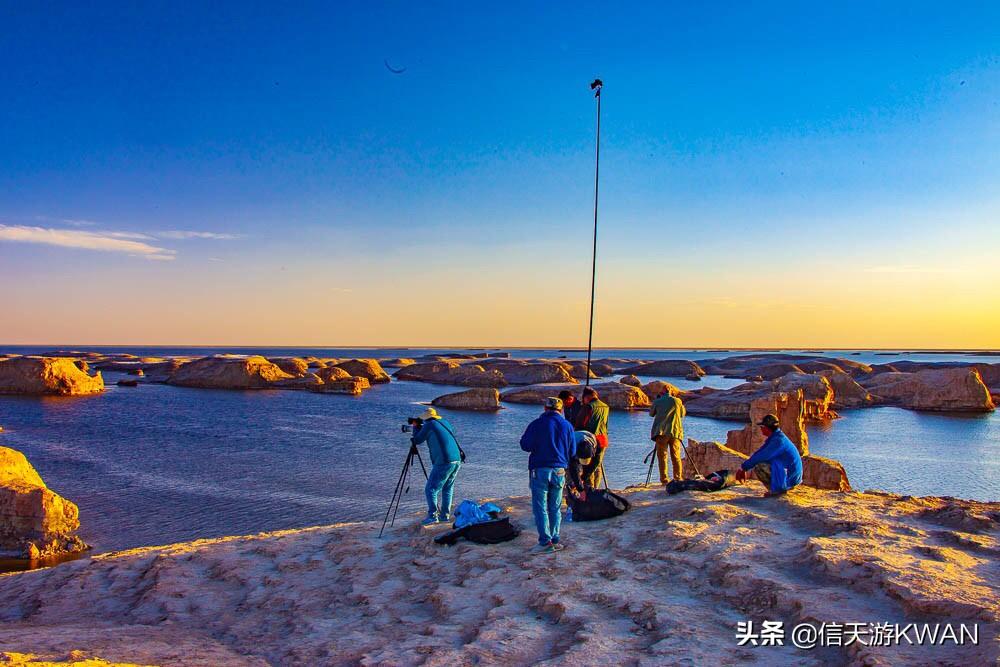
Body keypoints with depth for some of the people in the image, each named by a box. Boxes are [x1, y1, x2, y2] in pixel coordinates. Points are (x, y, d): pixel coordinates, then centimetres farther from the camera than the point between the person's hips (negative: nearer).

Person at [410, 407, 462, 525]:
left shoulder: (429, 425, -1)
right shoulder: (445, 422, 17)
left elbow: (417, 440, 6)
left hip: (443, 462, -7)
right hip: (457, 460, 7)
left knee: (430, 489, -2)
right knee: (447, 489, 18)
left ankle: (432, 516, -10)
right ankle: (445, 515, 18)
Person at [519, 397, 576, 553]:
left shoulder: (537, 424, -5)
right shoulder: (567, 426, 5)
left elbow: (525, 445, -4)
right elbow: (572, 452, 9)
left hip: (540, 470, -3)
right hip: (559, 471, 3)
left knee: (540, 507, 0)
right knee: (555, 508, 13)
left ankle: (545, 542, -4)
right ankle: (555, 540, 15)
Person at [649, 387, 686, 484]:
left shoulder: (657, 402, 2)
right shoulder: (677, 401, 5)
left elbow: (651, 414, 16)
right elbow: (682, 414, 18)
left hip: (661, 432, -1)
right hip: (675, 432, 1)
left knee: (662, 456, 1)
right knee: (676, 457, 10)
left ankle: (664, 480, -4)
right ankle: (678, 479, 8)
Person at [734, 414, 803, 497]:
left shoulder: (778, 440, -22)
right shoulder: (773, 438, 10)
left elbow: (761, 456, -26)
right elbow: (759, 453, 11)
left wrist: (743, 467, -17)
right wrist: (744, 469, 5)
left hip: (790, 477, -10)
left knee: (758, 466, -21)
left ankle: (777, 490, -7)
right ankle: (780, 488, 13)